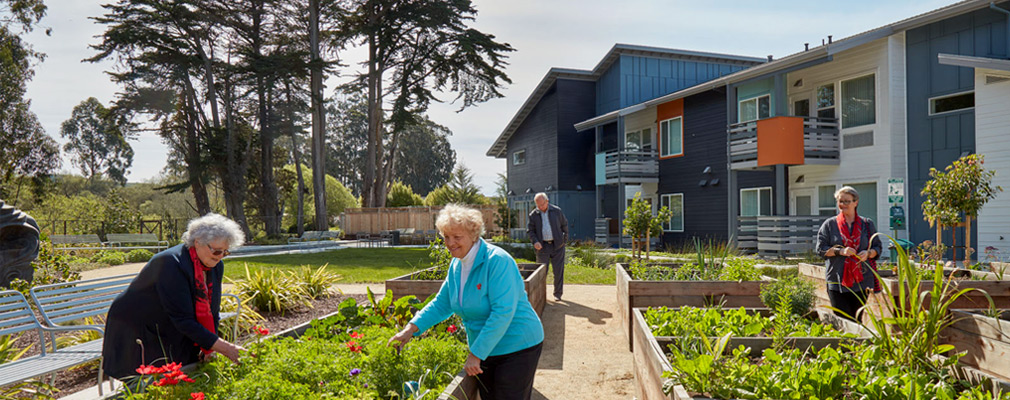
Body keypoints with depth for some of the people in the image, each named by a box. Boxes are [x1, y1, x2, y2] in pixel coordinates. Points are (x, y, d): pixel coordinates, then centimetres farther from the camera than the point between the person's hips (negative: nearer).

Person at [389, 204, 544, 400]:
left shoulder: (497, 260, -22)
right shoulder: (456, 265, 3)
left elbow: (503, 312, -28)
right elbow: (441, 303, 11)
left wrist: (476, 354, -25)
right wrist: (412, 328, -3)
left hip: (518, 348, -7)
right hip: (484, 351, 8)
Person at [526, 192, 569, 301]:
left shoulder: (557, 211, 1)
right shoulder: (533, 214, 0)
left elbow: (564, 224, 12)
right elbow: (529, 230, 3)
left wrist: (565, 239, 9)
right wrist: (535, 241, -13)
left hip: (557, 245, 0)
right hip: (542, 246, 0)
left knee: (558, 271, 0)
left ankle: (557, 294, 12)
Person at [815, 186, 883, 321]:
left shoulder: (867, 224, 10)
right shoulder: (829, 224, 5)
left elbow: (877, 248, 12)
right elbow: (821, 248, 0)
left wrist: (868, 253, -10)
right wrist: (840, 251, -16)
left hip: (861, 281, 2)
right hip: (837, 282, -2)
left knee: (857, 320, 8)